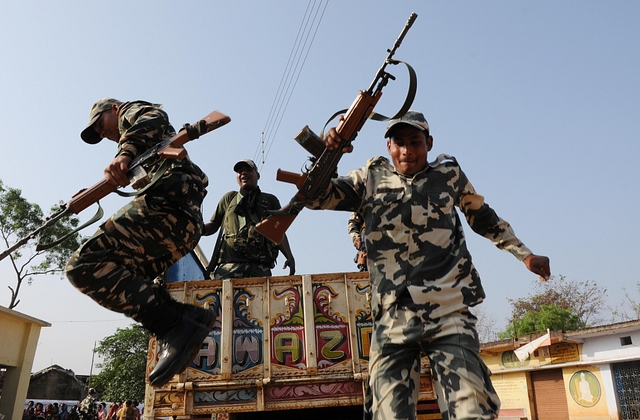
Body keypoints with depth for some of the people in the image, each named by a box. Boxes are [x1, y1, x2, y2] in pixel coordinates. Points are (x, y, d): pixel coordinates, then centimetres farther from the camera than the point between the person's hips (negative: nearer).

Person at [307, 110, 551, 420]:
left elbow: (482, 217, 26)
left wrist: (525, 254, 24)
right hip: (392, 321, 0)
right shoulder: (371, 178, 9)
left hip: (450, 315, 0)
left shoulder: (449, 173, 12)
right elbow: (315, 196, 2)